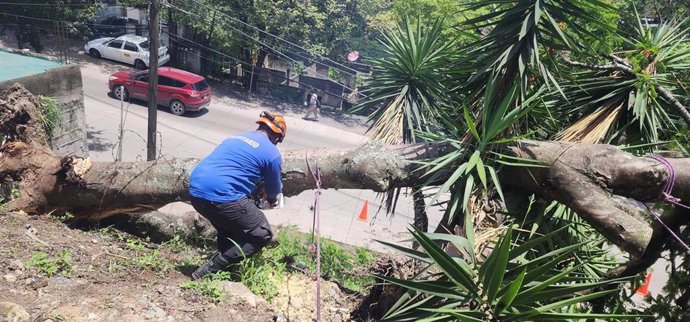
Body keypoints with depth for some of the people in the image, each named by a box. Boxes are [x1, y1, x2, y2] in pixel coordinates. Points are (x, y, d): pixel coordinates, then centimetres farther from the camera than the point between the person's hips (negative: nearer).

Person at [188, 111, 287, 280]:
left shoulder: (235, 137, 24)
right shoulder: (272, 153, 4)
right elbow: (273, 190, 18)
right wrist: (273, 199, 43)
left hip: (195, 192, 8)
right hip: (222, 197, -8)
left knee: (229, 224, 32)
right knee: (262, 234, 8)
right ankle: (210, 269, 5)